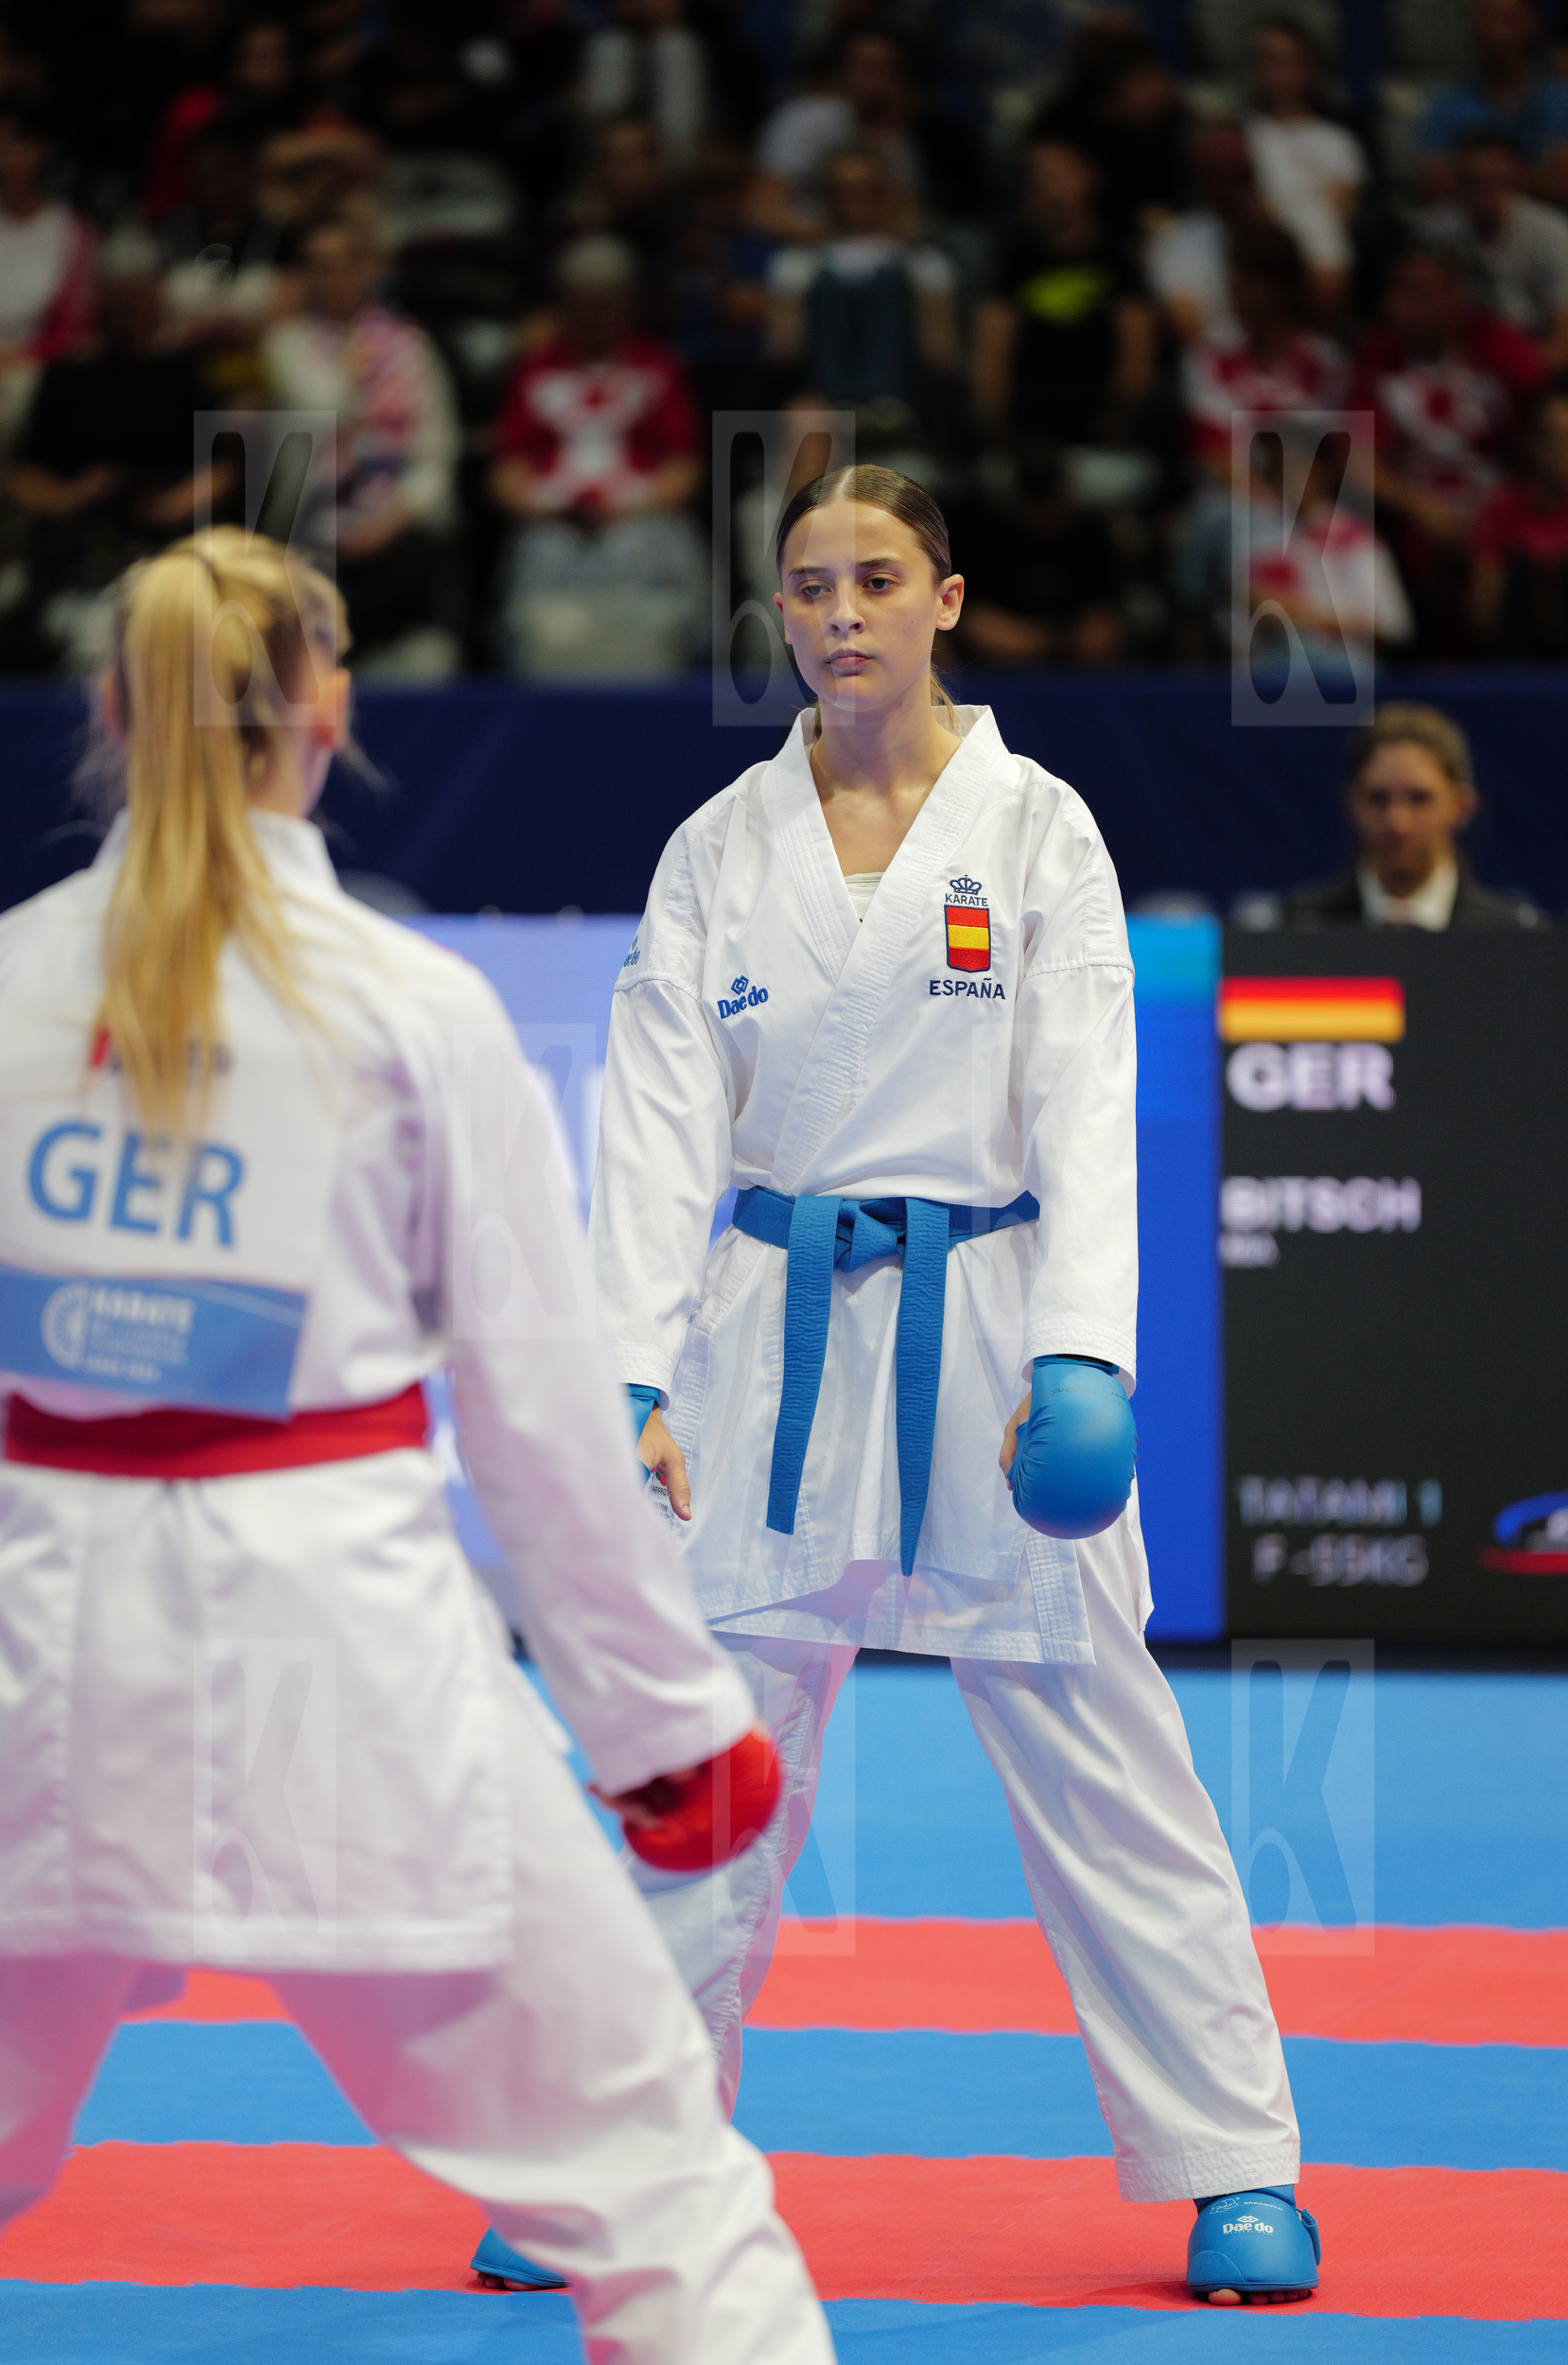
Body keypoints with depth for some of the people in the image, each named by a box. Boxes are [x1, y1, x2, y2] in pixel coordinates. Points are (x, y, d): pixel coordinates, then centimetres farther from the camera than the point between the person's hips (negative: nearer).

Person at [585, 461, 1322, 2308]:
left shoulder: (1035, 828, -1)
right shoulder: (720, 850, 5)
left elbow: (1085, 1107, -8)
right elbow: (662, 1119, 0)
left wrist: (1080, 1353, -21)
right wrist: (634, 1377, -11)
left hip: (987, 1323, -2)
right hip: (773, 1338, 2)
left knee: (1101, 1763, 0)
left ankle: (1233, 2165, 8)